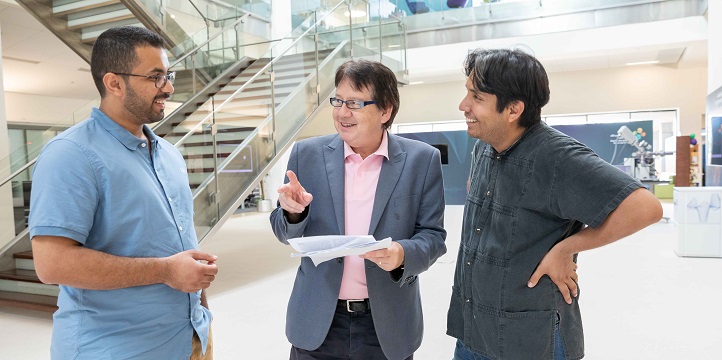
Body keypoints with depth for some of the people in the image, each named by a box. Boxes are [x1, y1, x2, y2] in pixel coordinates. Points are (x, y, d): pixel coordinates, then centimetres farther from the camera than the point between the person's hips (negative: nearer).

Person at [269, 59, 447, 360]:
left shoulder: (422, 160, -6)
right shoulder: (307, 154, -3)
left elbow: (432, 236, -3)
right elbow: (286, 234, 4)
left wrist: (403, 254, -24)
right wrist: (293, 211, -18)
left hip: (388, 326, 0)